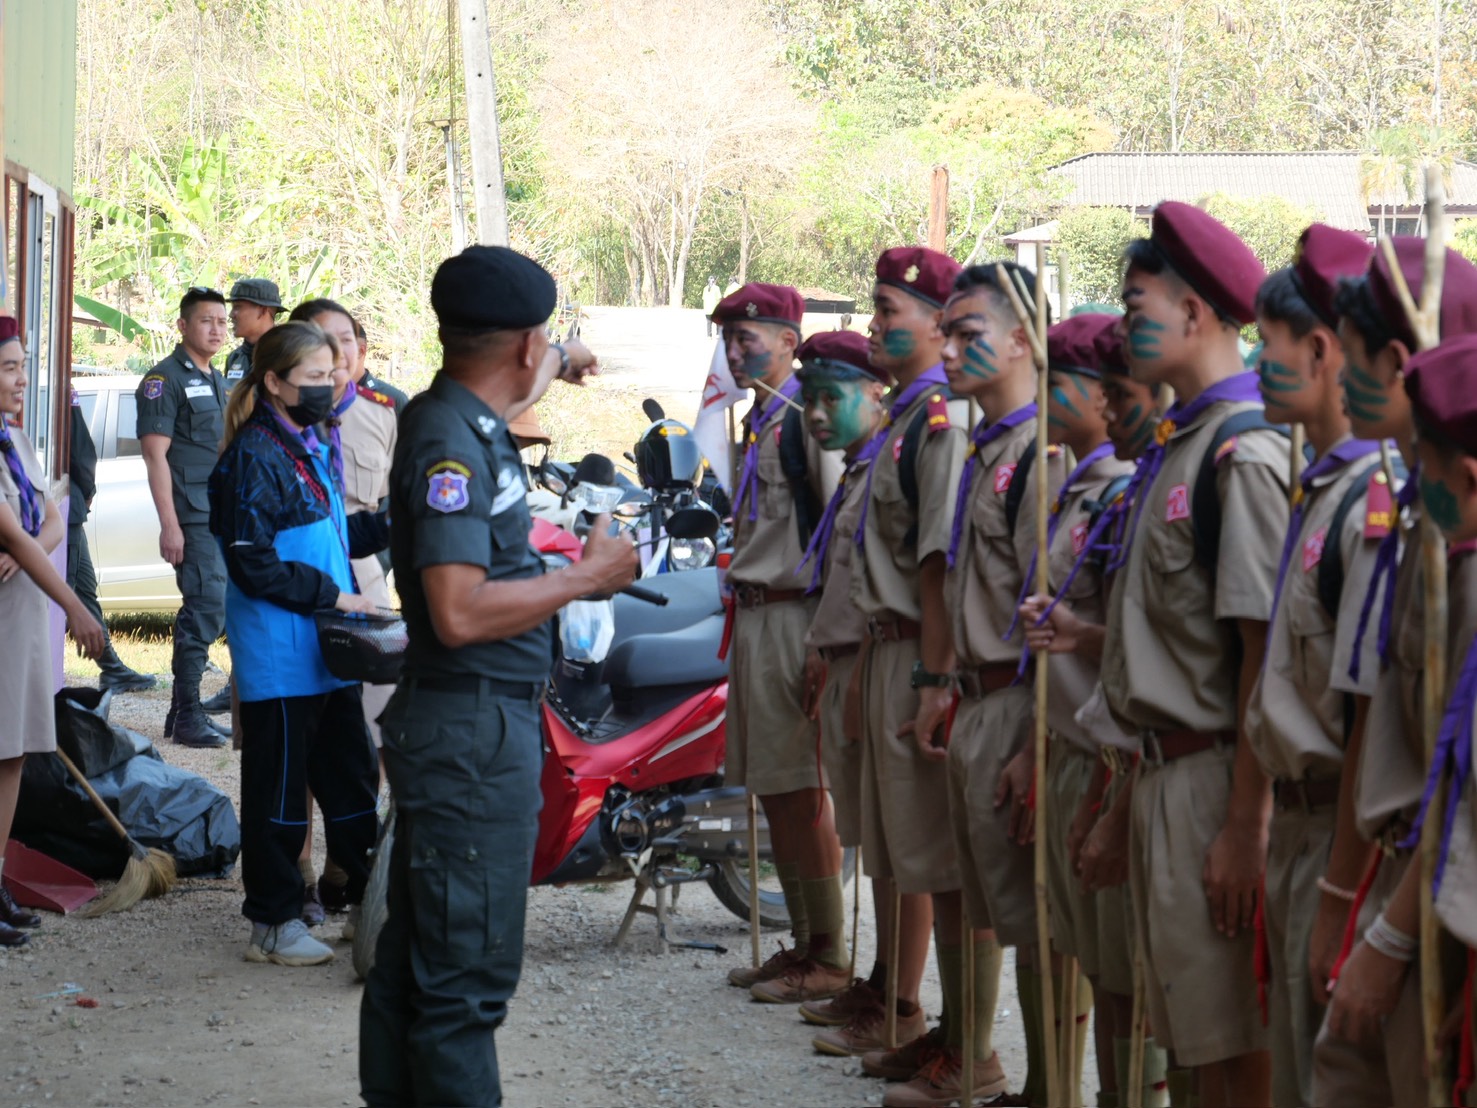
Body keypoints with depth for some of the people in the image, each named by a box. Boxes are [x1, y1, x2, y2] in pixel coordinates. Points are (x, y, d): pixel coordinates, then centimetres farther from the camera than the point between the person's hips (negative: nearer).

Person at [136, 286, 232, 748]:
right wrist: (169, 525, -19)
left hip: (225, 516, 8)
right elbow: (156, 454, -13)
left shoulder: (216, 381, 19)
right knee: (205, 608, -11)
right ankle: (187, 714, -7)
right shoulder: (165, 379, -7)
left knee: (205, 610, 10)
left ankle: (183, 710, 17)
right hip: (194, 516, -8)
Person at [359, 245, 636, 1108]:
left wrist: (555, 373, 55)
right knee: (469, 969, -7)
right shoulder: (451, 443, -18)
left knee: (416, 956, 17)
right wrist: (586, 576, -17)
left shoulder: (465, 420, 11)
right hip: (474, 729, -10)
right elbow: (461, 611, -27)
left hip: (454, 729, 10)